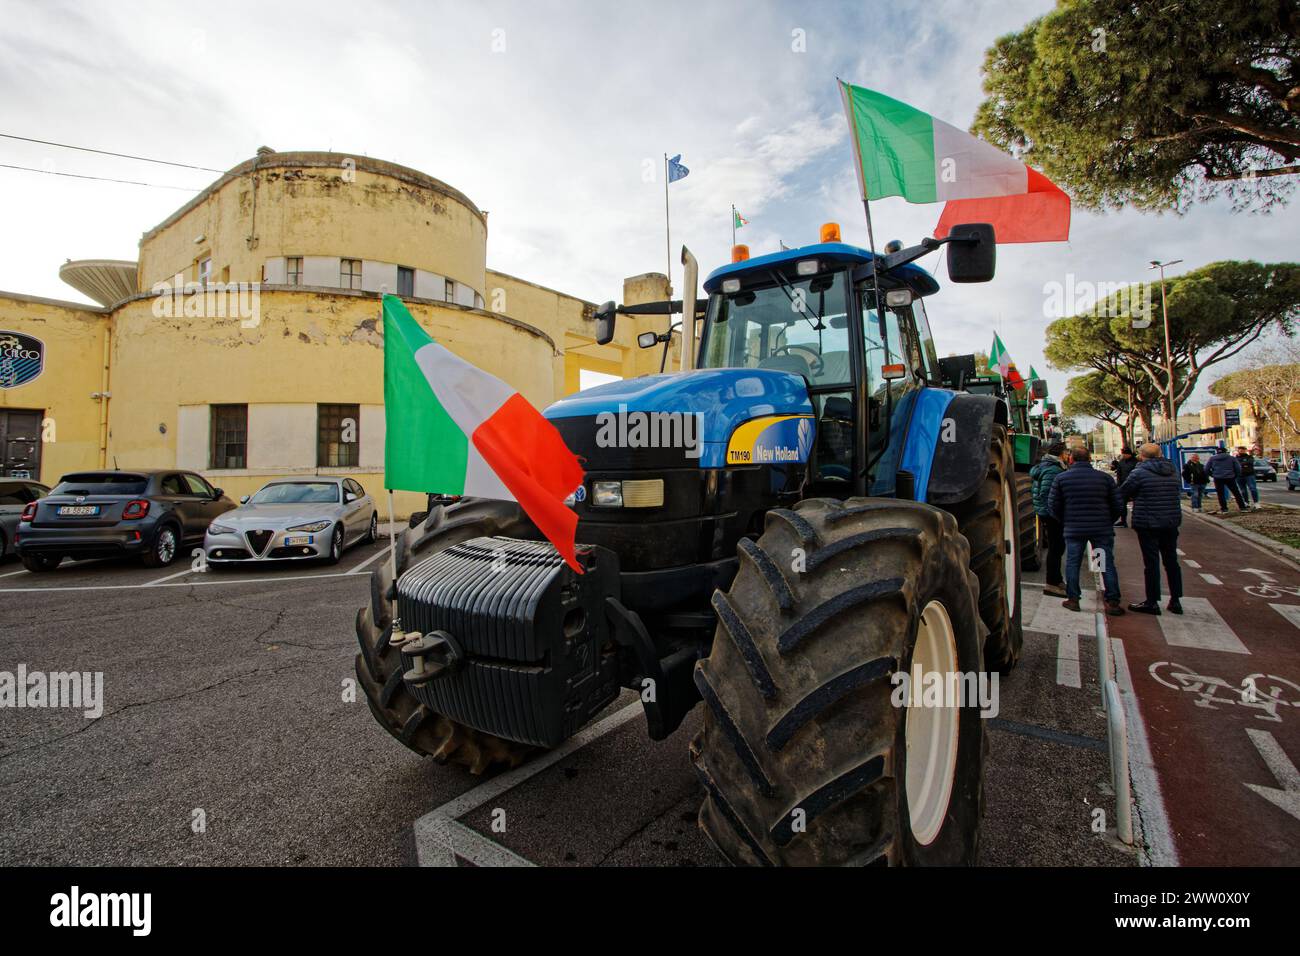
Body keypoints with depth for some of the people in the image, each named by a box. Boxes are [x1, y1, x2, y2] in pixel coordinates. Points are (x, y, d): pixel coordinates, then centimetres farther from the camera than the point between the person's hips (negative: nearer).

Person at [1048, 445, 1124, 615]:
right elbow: (1117, 505, 3)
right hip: (1102, 529, 1)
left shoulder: (1061, 478, -3)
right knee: (1107, 564, 8)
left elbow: (1053, 505, -1)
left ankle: (1073, 600, 8)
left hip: (1073, 529, -1)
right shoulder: (1105, 477, 1)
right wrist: (1108, 522, 17)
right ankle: (1113, 602, 10)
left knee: (1072, 563, 7)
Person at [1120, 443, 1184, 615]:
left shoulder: (1139, 472, -13)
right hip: (1171, 523, 6)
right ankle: (1176, 601, 21)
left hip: (1148, 524, -6)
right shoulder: (1173, 472, 6)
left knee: (1151, 562, 0)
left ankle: (1152, 602, 5)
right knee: (1171, 561, 14)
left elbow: (1121, 494, -7)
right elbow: (1178, 493, 16)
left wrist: (1134, 497, 14)